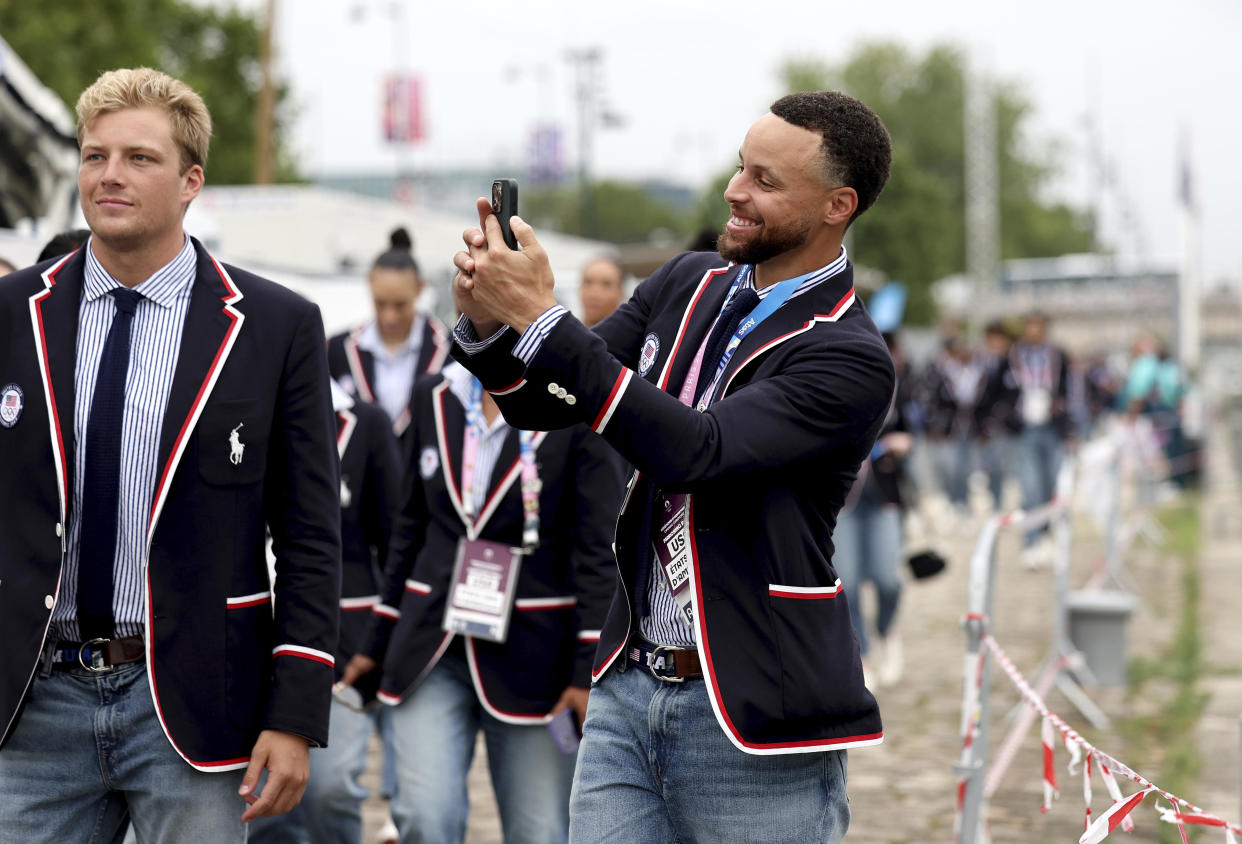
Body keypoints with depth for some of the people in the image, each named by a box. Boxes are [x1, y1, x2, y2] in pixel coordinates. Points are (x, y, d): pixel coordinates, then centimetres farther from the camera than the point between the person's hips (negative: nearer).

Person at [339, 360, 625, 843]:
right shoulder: (434, 397, 8)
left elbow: (598, 551, -9)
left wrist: (589, 671, -14)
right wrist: (377, 643, 17)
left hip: (533, 656, -3)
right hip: (432, 645, 3)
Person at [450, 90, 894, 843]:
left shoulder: (851, 361, -14)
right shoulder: (689, 285, 9)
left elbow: (695, 451, -25)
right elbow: (545, 405, 11)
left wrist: (541, 319, -25)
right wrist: (490, 324, -11)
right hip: (628, 691, 6)